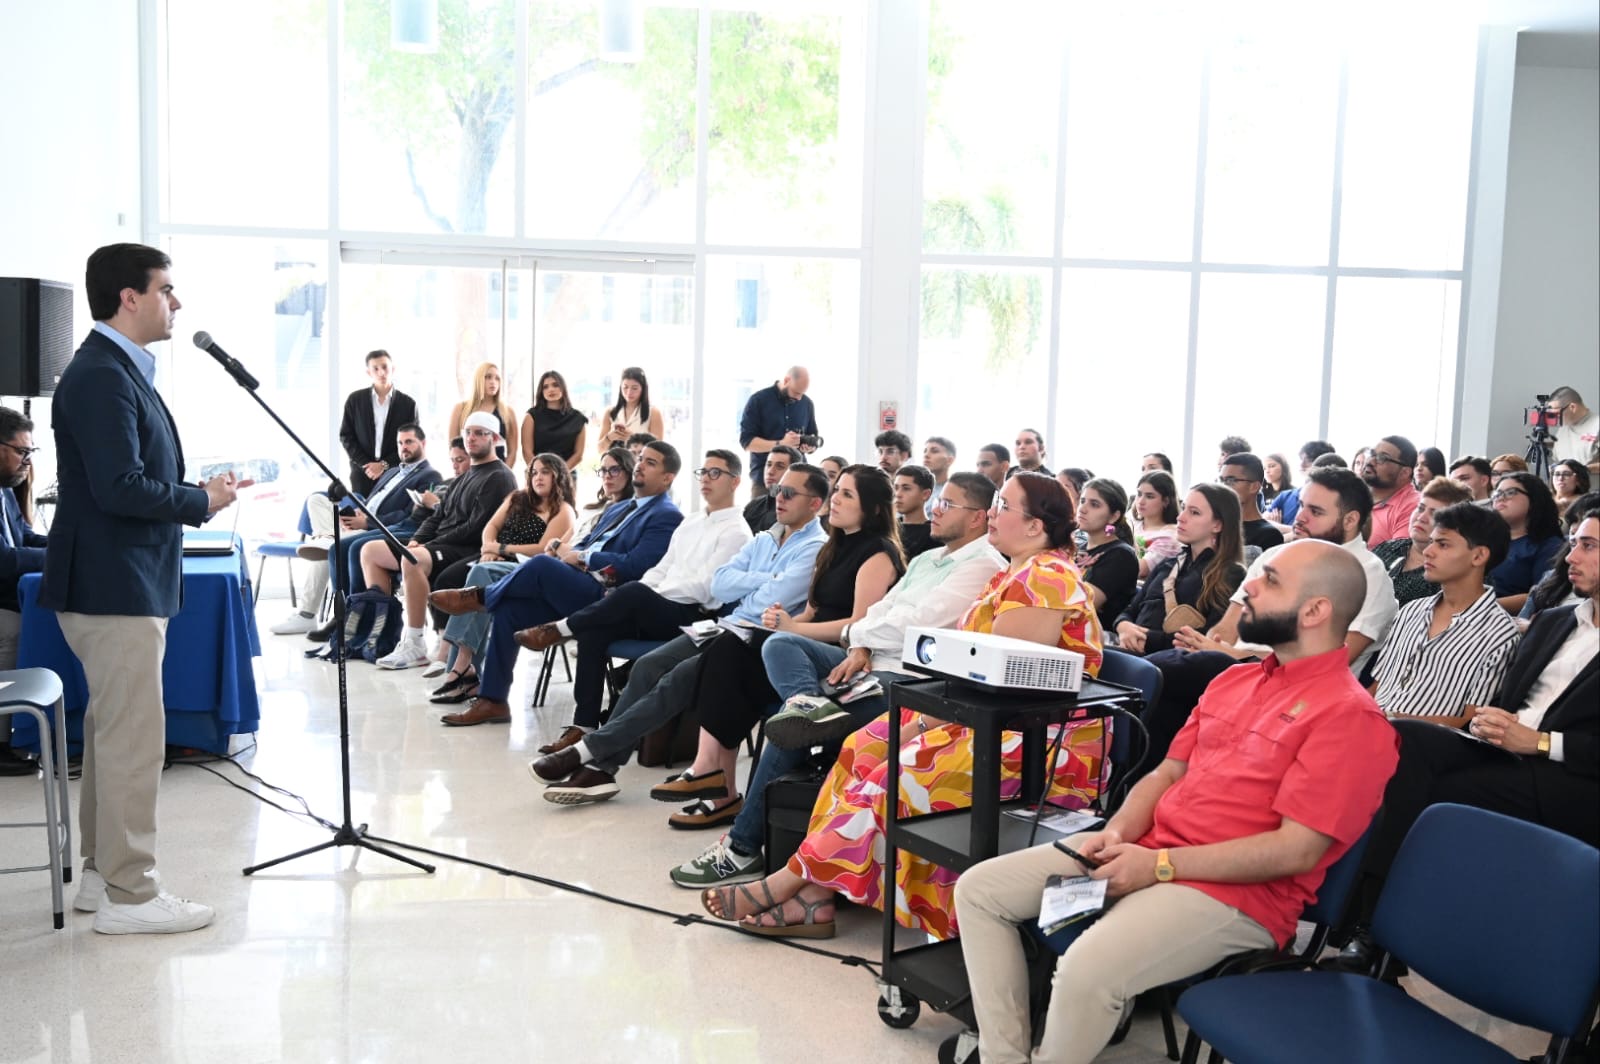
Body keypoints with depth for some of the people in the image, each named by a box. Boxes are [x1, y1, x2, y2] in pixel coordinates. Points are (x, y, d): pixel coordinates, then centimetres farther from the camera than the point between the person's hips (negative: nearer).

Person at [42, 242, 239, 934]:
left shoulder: (119, 370, 15)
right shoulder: (101, 376, -17)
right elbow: (118, 488, -25)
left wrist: (193, 494, 5)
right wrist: (202, 501, -13)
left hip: (128, 582, 11)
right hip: (114, 585, -11)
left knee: (113, 732, 16)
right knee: (134, 737, -5)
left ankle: (102, 873, 27)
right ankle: (128, 895, 3)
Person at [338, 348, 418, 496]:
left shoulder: (408, 403, 2)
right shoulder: (355, 400, 5)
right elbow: (346, 436, 6)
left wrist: (384, 464, -7)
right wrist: (365, 464, -6)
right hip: (362, 473, 1)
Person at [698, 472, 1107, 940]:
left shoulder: (1042, 581, -16)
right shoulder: (1015, 575, 17)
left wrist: (919, 722, -15)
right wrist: (916, 716, 0)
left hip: (1042, 747, -10)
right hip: (999, 723, 10)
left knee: (897, 777, -21)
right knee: (866, 748, -5)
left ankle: (786, 883, -10)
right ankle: (813, 897, -10)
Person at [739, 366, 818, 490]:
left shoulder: (806, 404, 9)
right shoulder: (758, 400, -3)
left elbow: (813, 436, 17)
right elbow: (746, 440, -9)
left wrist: (810, 446, -8)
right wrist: (780, 444, -21)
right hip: (764, 478, -3)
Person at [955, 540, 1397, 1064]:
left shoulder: (1350, 716, -11)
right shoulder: (1233, 680, 15)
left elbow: (1296, 849, -17)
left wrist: (1159, 865, -18)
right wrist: (1118, 832, -3)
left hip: (1235, 893, -8)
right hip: (1145, 853, 8)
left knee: (1088, 969, -33)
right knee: (978, 888, -2)